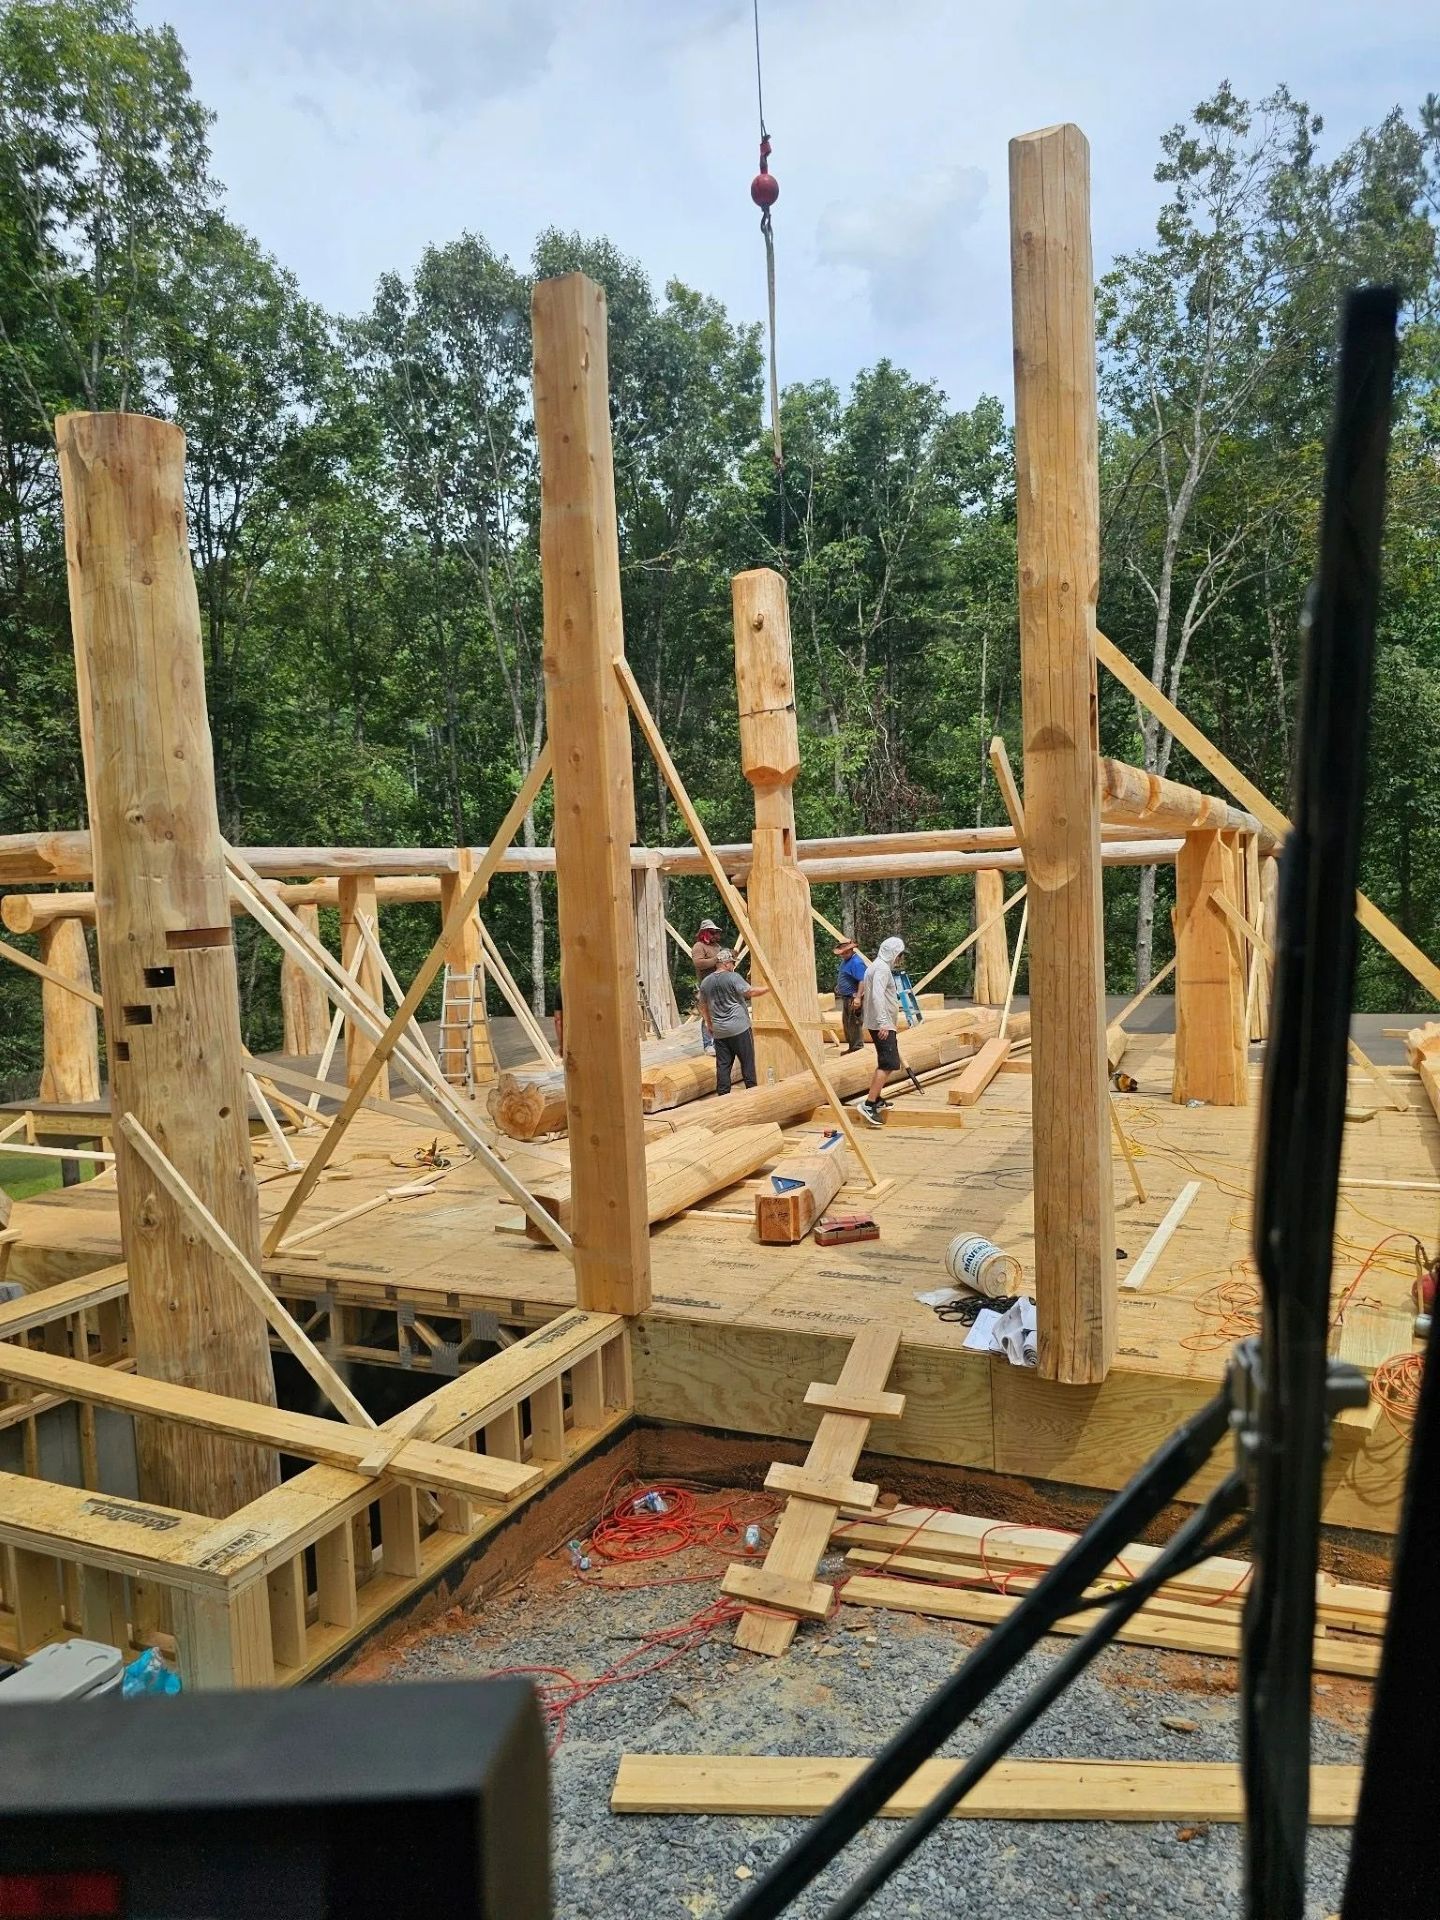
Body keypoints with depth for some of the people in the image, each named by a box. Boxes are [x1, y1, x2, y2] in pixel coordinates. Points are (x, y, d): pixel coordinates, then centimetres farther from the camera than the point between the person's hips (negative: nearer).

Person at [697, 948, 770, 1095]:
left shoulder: (705, 982, 10)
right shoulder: (733, 977, -9)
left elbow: (703, 1007, 17)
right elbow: (751, 992, -15)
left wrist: (709, 1024, 26)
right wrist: (769, 988, -4)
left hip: (719, 1032, 5)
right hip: (739, 1028, -5)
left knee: (723, 1065, 6)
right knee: (747, 1061, 4)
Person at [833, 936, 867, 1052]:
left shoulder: (856, 962, -19)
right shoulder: (845, 960, 13)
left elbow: (862, 981, -27)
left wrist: (858, 997, -32)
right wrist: (839, 987, 25)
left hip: (854, 998, -11)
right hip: (846, 998, 11)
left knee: (855, 1024, -7)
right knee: (847, 1023, 17)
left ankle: (858, 1048, -2)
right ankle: (851, 1047, 26)